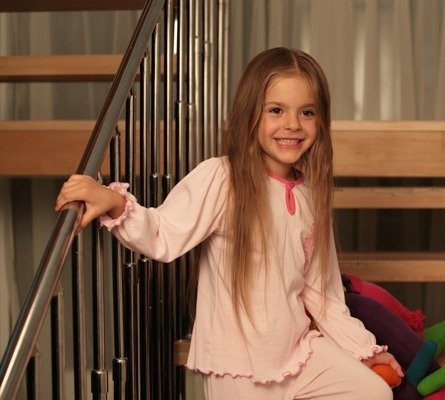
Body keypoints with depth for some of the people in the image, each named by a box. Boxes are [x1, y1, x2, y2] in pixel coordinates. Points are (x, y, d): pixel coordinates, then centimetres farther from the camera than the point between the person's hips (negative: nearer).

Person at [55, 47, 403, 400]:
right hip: (239, 369, -5)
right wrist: (115, 203, -43)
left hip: (298, 350, 6)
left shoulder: (311, 195, 2)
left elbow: (319, 289, 10)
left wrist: (363, 347, 12)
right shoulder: (219, 179, -16)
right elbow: (164, 238, -25)